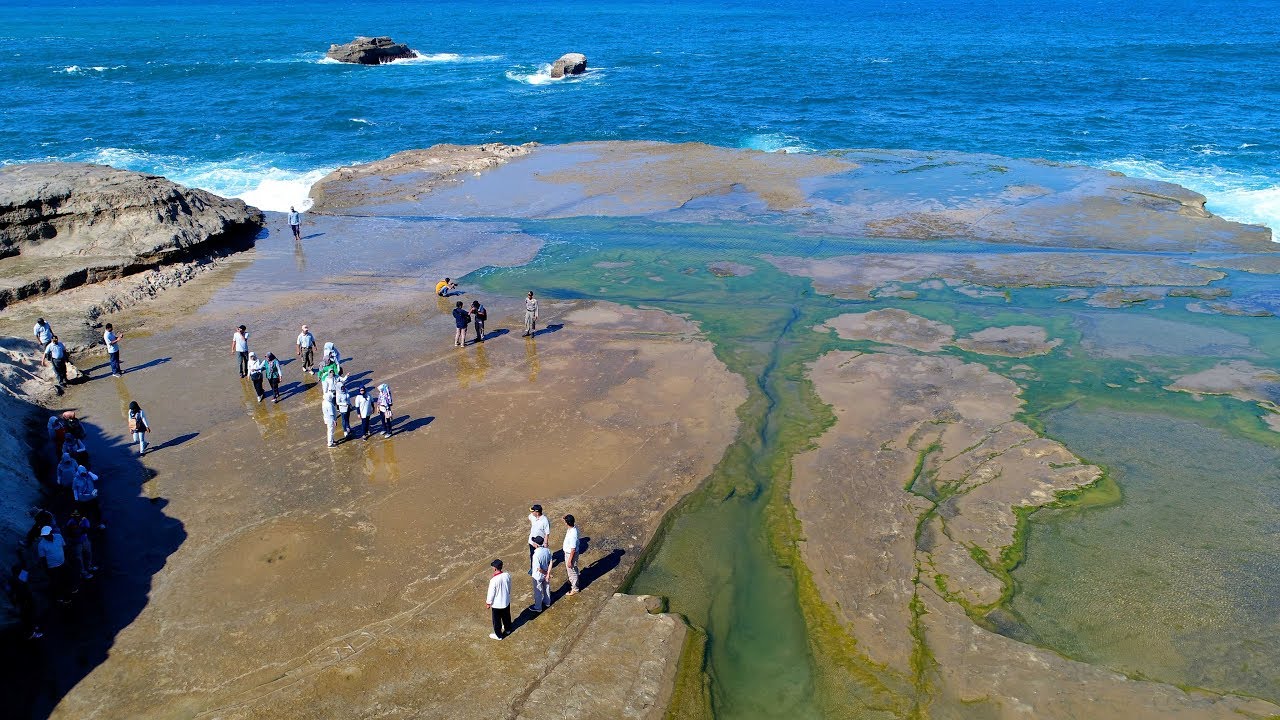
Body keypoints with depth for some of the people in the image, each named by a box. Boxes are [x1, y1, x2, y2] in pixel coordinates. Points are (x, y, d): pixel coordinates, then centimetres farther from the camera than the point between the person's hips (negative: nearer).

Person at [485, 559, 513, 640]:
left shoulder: (494, 580, -32)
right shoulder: (507, 575, -16)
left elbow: (491, 593, -21)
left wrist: (488, 603, -4)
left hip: (497, 604, -5)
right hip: (506, 601, 5)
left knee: (497, 620, 18)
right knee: (506, 616, 29)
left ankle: (498, 635, 35)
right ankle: (507, 629, 51)